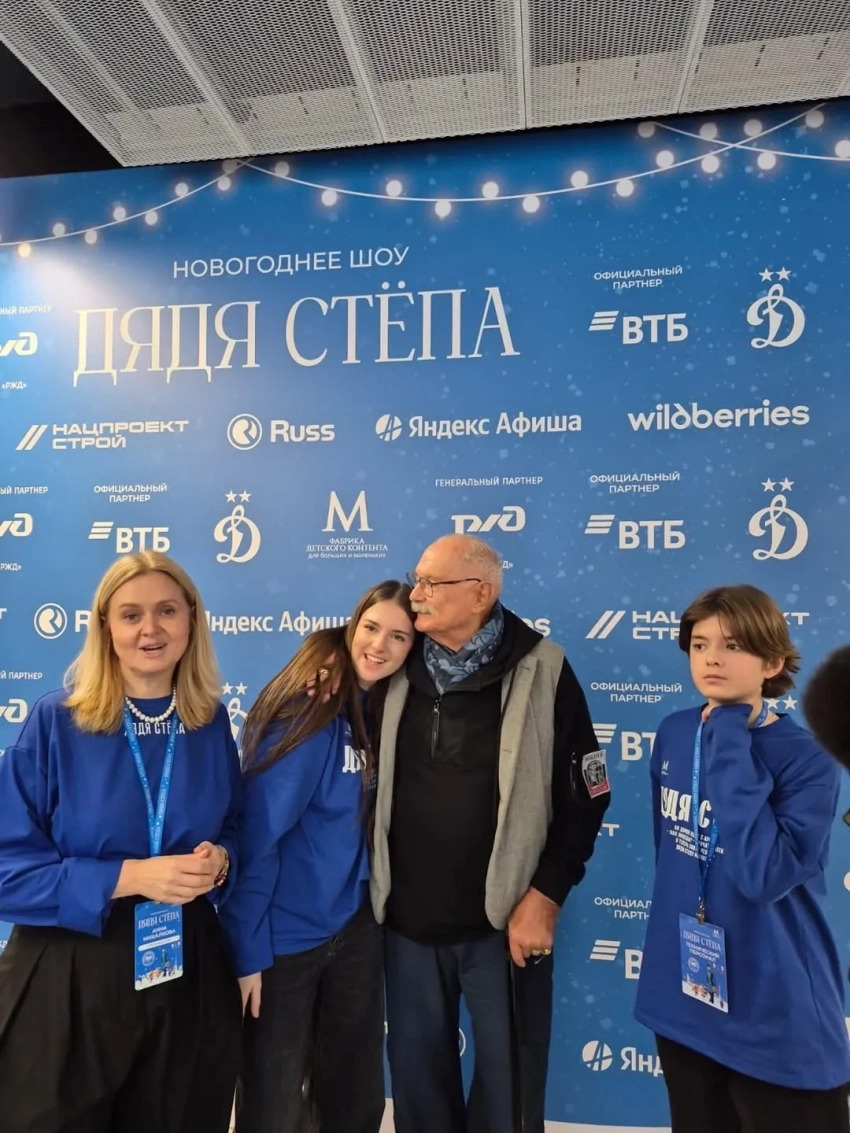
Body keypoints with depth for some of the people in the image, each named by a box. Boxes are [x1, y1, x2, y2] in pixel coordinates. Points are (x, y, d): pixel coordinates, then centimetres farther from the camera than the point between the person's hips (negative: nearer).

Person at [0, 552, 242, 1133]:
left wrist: (219, 860, -12)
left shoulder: (212, 723, -3)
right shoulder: (55, 722, -12)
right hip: (70, 977, -3)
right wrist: (128, 876, -22)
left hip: (187, 969, 3)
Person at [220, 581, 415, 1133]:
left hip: (356, 926, 6)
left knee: (357, 1087, 22)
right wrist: (247, 949, -20)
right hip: (287, 935, -6)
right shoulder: (307, 705, -22)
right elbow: (258, 831, -22)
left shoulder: (382, 708, -1)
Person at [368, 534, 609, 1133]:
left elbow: (585, 798, -8)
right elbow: (371, 779, 10)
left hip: (503, 919, -3)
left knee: (507, 1076, 16)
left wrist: (546, 896, -10)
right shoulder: (401, 669, 0)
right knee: (416, 1068, 20)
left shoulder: (542, 671, -11)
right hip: (408, 919, 4)